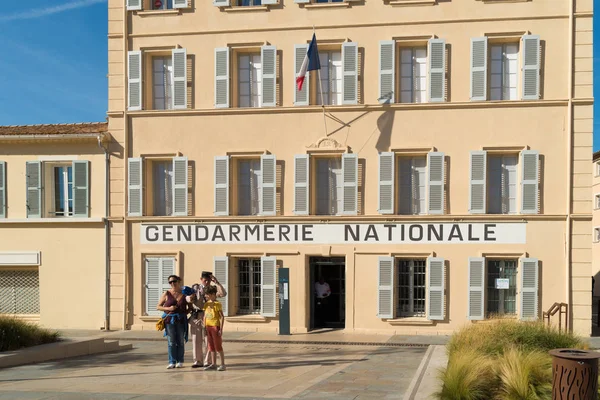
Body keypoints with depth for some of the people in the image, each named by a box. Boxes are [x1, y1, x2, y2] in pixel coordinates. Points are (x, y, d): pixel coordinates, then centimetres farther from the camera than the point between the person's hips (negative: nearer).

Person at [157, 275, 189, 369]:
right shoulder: (167, 294, 1)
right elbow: (158, 306, 3)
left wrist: (186, 311, -3)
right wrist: (168, 308, -11)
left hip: (181, 320, 1)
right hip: (169, 320, -1)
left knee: (180, 341, 5)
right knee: (171, 342, 0)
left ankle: (180, 361, 14)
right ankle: (172, 362, 6)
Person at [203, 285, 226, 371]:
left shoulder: (217, 304, -10)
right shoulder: (206, 304, 10)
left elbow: (222, 317, -11)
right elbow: (205, 316, 15)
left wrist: (221, 329, -15)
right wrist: (205, 328, 10)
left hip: (215, 326, -7)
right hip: (208, 326, 7)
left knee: (218, 346, -4)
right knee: (211, 347, 10)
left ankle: (222, 364, 1)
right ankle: (213, 364, 17)